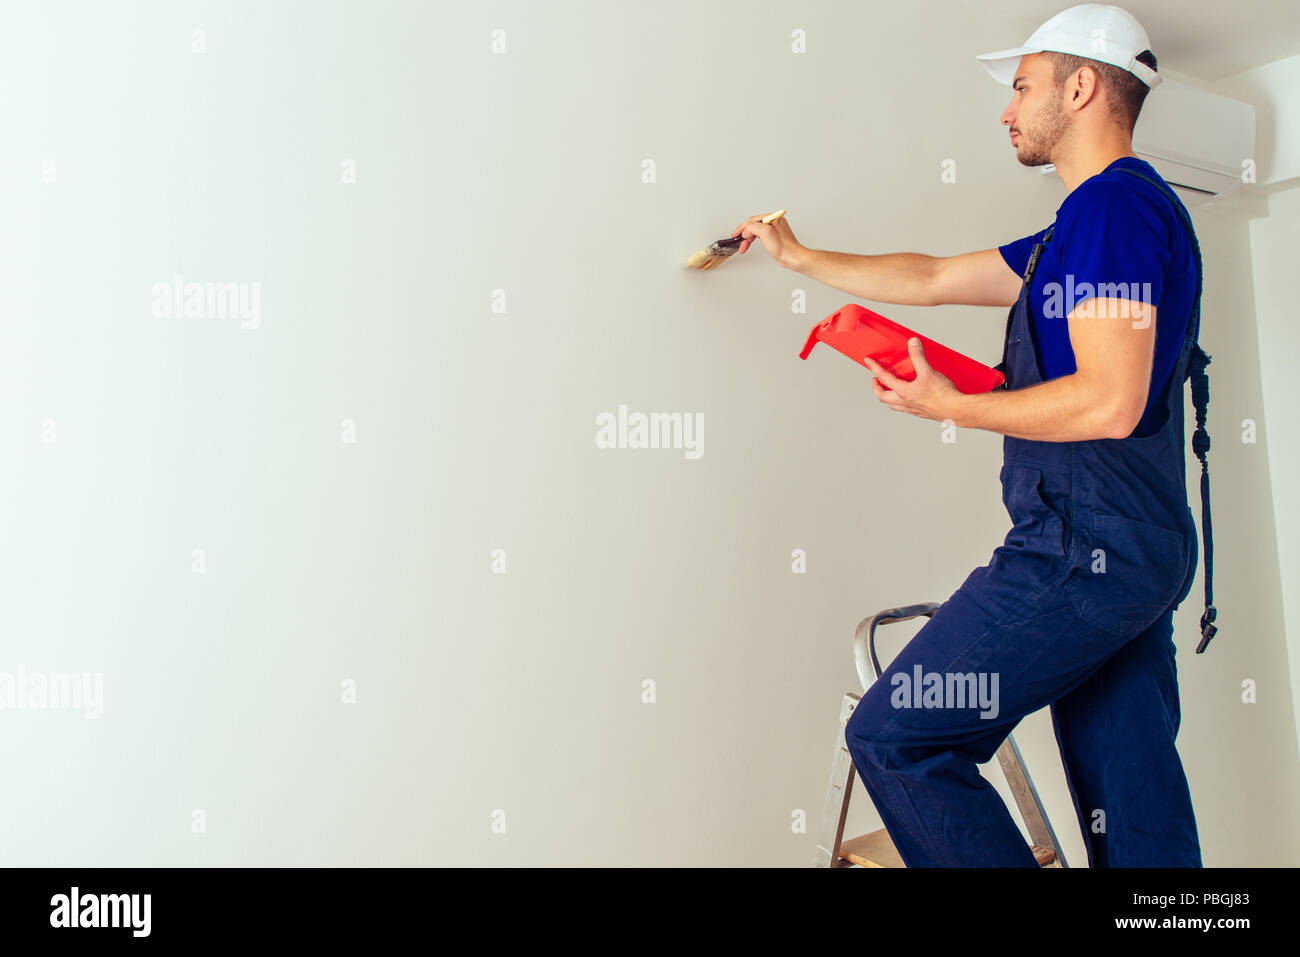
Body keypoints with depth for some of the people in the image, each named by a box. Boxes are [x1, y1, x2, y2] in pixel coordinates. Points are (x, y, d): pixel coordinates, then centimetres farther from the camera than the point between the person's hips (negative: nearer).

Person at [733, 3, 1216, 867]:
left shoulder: (1115, 204, -11)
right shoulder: (1086, 225, 22)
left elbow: (1109, 403, -21)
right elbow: (930, 279, 27)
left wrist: (950, 406, -9)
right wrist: (798, 256, 32)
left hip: (1082, 549, -10)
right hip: (1142, 551, 10)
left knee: (893, 736, -6)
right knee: (1135, 812, 12)